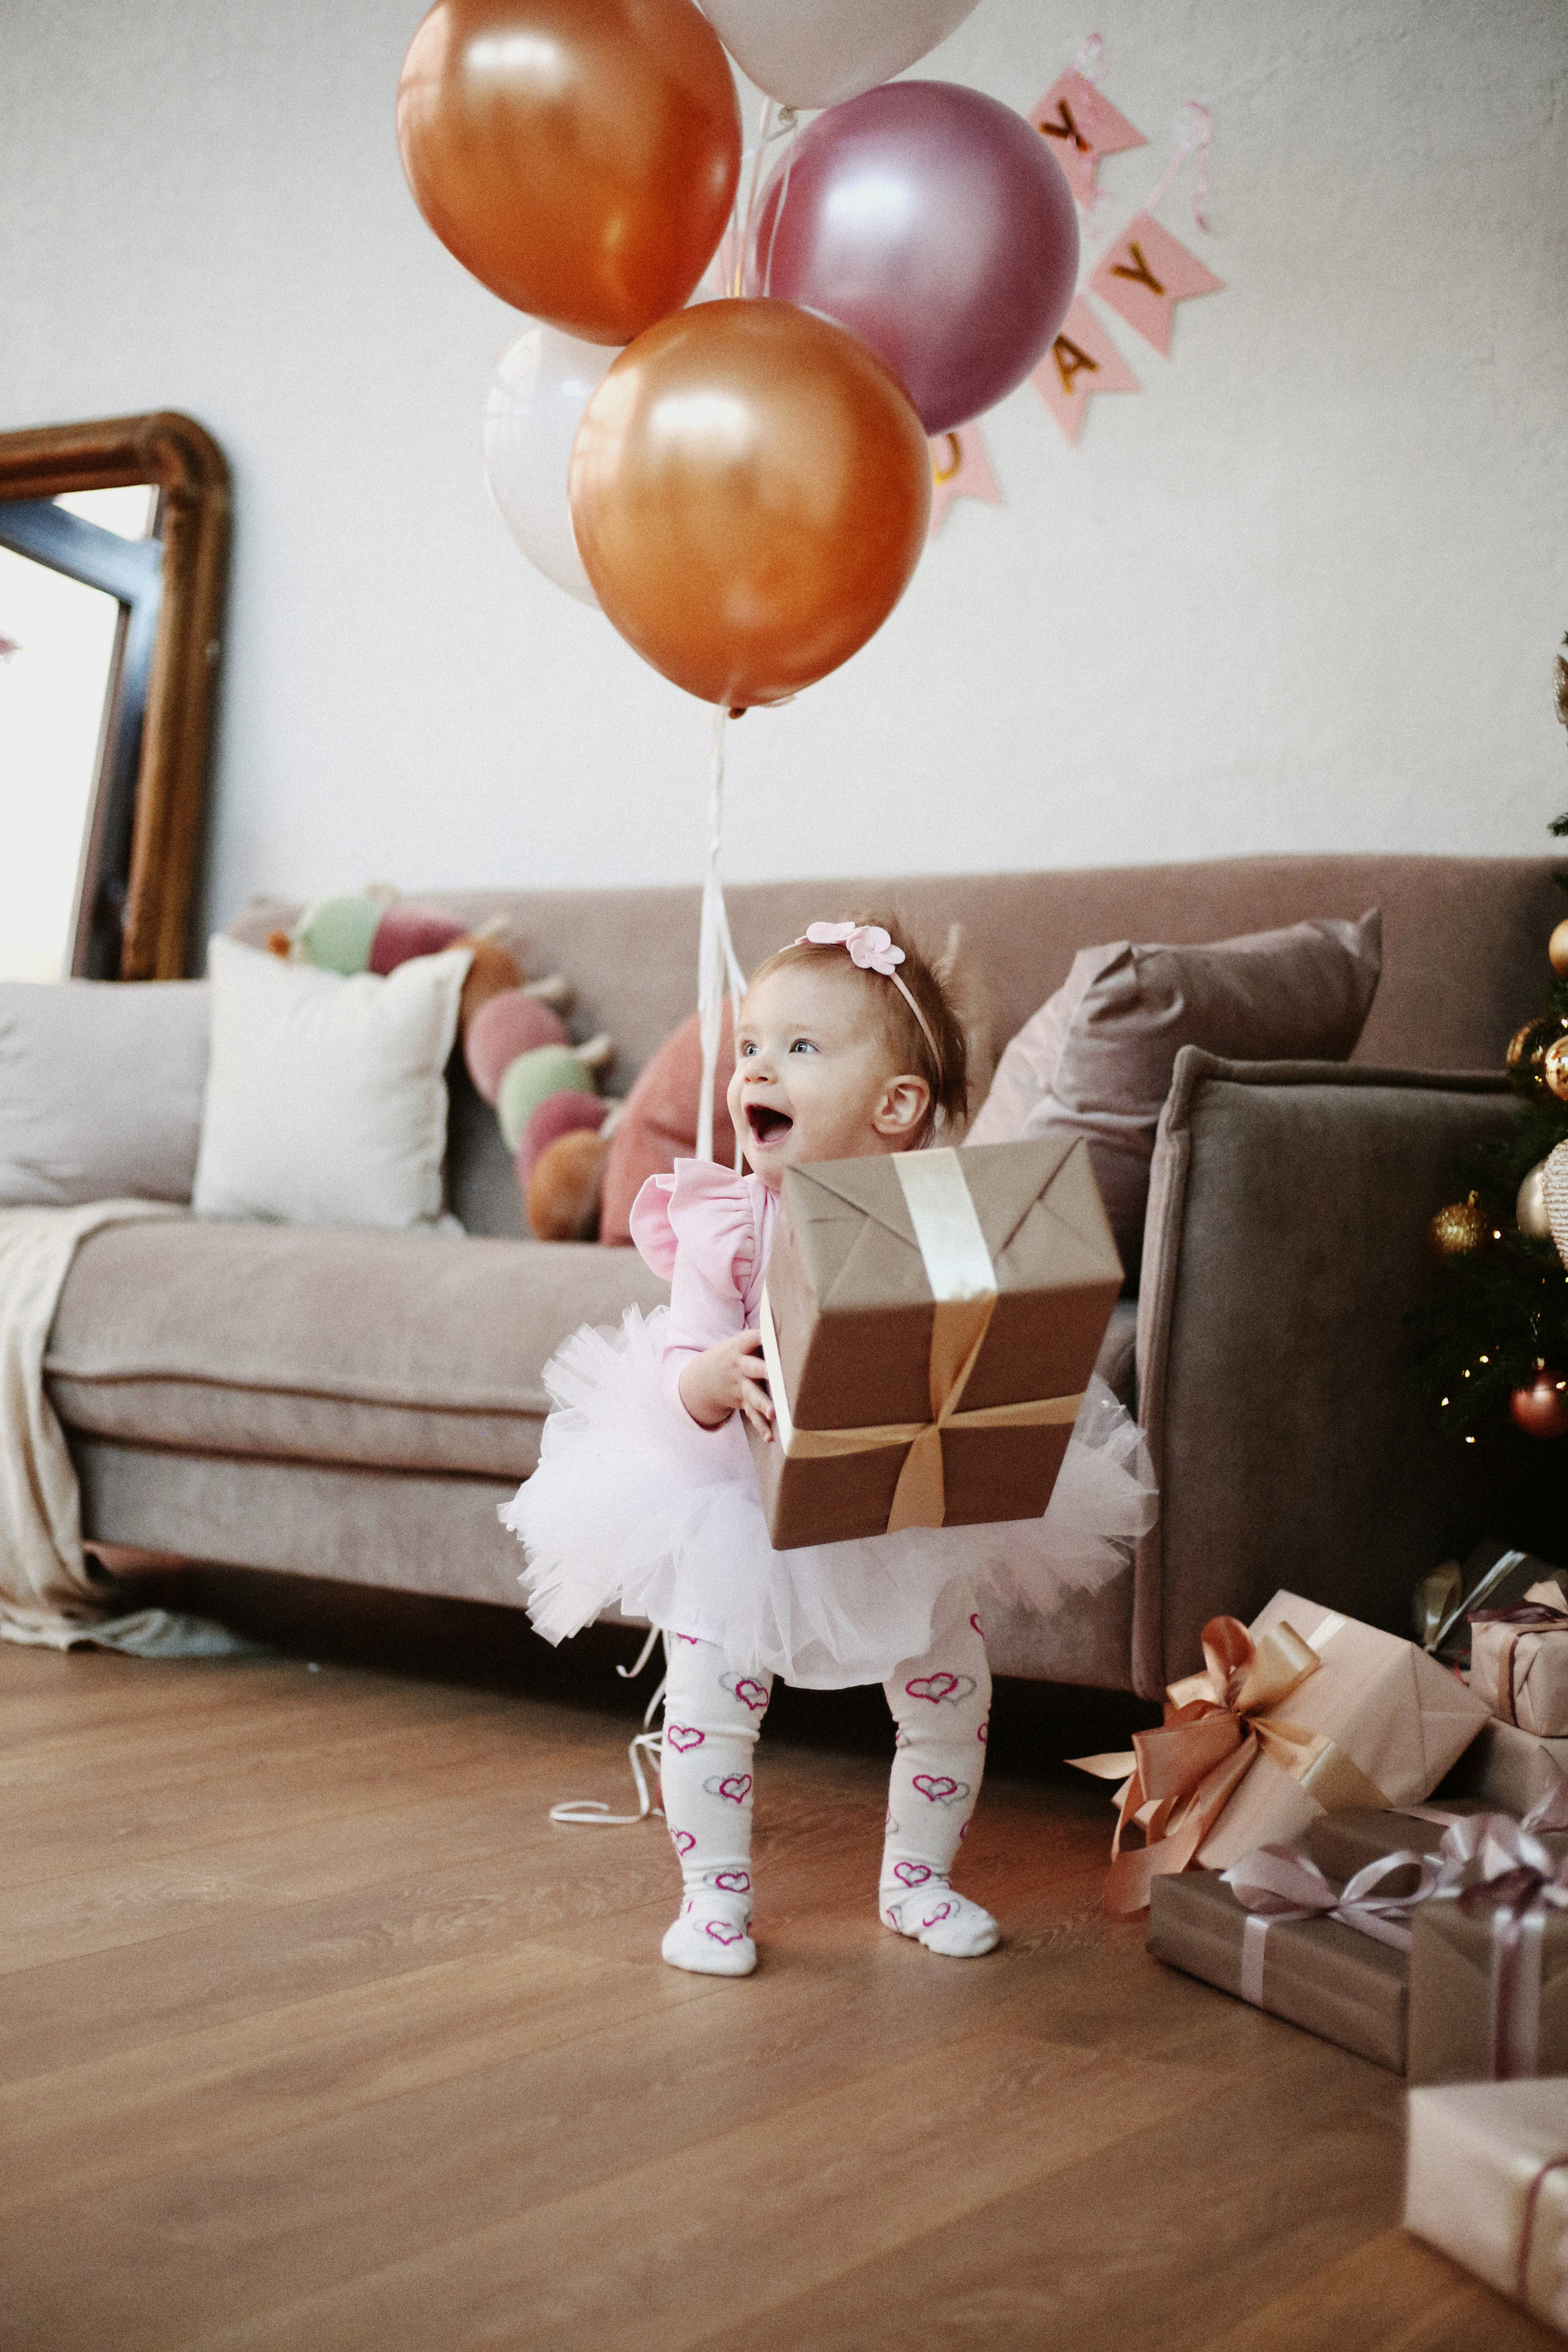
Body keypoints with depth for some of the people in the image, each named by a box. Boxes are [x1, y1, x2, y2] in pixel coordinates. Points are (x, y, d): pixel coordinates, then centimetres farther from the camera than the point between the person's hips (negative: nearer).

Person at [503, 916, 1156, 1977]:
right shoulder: (725, 1226, -17)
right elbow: (678, 1388, -18)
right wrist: (718, 1378, -40)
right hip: (744, 1507, -1)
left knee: (950, 1694, 8)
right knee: (710, 1701, -7)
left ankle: (920, 1878, 32)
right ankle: (715, 1893, 14)